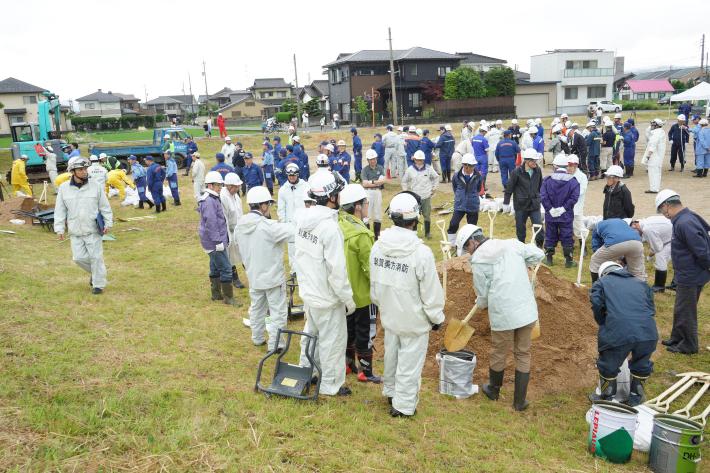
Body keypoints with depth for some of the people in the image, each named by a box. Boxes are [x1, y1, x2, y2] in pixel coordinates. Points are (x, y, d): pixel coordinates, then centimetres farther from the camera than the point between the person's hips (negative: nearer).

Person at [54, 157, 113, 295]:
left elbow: (105, 207, 3)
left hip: (93, 229, -2)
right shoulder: (64, 188, -1)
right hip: (75, 231, 2)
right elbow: (60, 210, 4)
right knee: (79, 258, 3)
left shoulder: (95, 186, -4)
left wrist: (108, 223, -1)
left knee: (96, 257, 0)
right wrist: (60, 228, 0)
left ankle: (98, 284, 13)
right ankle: (94, 272, 31)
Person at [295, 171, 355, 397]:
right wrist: (348, 299, -15)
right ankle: (331, 384, 24)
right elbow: (337, 270, -26)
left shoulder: (301, 218, -3)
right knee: (332, 340, 10)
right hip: (327, 296, -8)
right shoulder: (330, 227, -28)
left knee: (311, 332, 26)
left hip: (307, 291, 8)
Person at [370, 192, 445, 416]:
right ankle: (403, 405, 23)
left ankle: (390, 391, 45)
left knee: (391, 354, 25)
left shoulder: (378, 246, -9)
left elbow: (374, 282, 4)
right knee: (410, 362, 10)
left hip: (389, 315, 6)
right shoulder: (421, 252, -27)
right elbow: (431, 291, -18)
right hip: (414, 320, -6)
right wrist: (437, 317, -2)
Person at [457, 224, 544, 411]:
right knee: (523, 355, 15)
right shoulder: (512, 244, 6)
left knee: (499, 354, 17)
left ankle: (493, 390, 39)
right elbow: (538, 254, 7)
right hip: (527, 311, 4)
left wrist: (480, 304, 22)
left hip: (503, 315, -4)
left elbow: (482, 295, 1)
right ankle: (520, 401, 22)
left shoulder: (478, 259, -5)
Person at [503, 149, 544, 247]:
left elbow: (541, 186, 13)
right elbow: (509, 188, -5)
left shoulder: (538, 170, -2)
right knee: (520, 228, 10)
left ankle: (539, 246, 12)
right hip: (521, 205, -2)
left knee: (539, 226, -2)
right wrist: (506, 203, -2)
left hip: (535, 204, 2)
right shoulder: (517, 172, -13)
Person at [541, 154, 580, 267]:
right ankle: (568, 260, 14)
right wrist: (564, 208, -11)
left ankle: (549, 259, 22)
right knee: (567, 238, 9)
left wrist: (551, 209, -9)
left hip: (550, 215, 1)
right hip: (566, 216, 0)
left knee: (550, 237, 13)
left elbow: (543, 197, -14)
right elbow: (574, 197, -15)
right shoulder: (573, 181, -7)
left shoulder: (547, 180, -8)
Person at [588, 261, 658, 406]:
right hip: (648, 333, 4)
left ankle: (607, 398, 34)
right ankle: (636, 397, 43)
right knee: (642, 365, 29)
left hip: (617, 334, -3)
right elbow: (651, 308, 24)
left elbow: (597, 306, 2)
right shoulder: (641, 283, 30)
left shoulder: (601, 283, 19)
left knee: (608, 367, 20)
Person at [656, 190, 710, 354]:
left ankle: (689, 346, 21)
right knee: (681, 309, 22)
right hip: (687, 274, 10)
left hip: (690, 277, -10)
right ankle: (677, 338, 36)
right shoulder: (686, 217, 5)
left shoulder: (685, 223, -27)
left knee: (684, 311, 6)